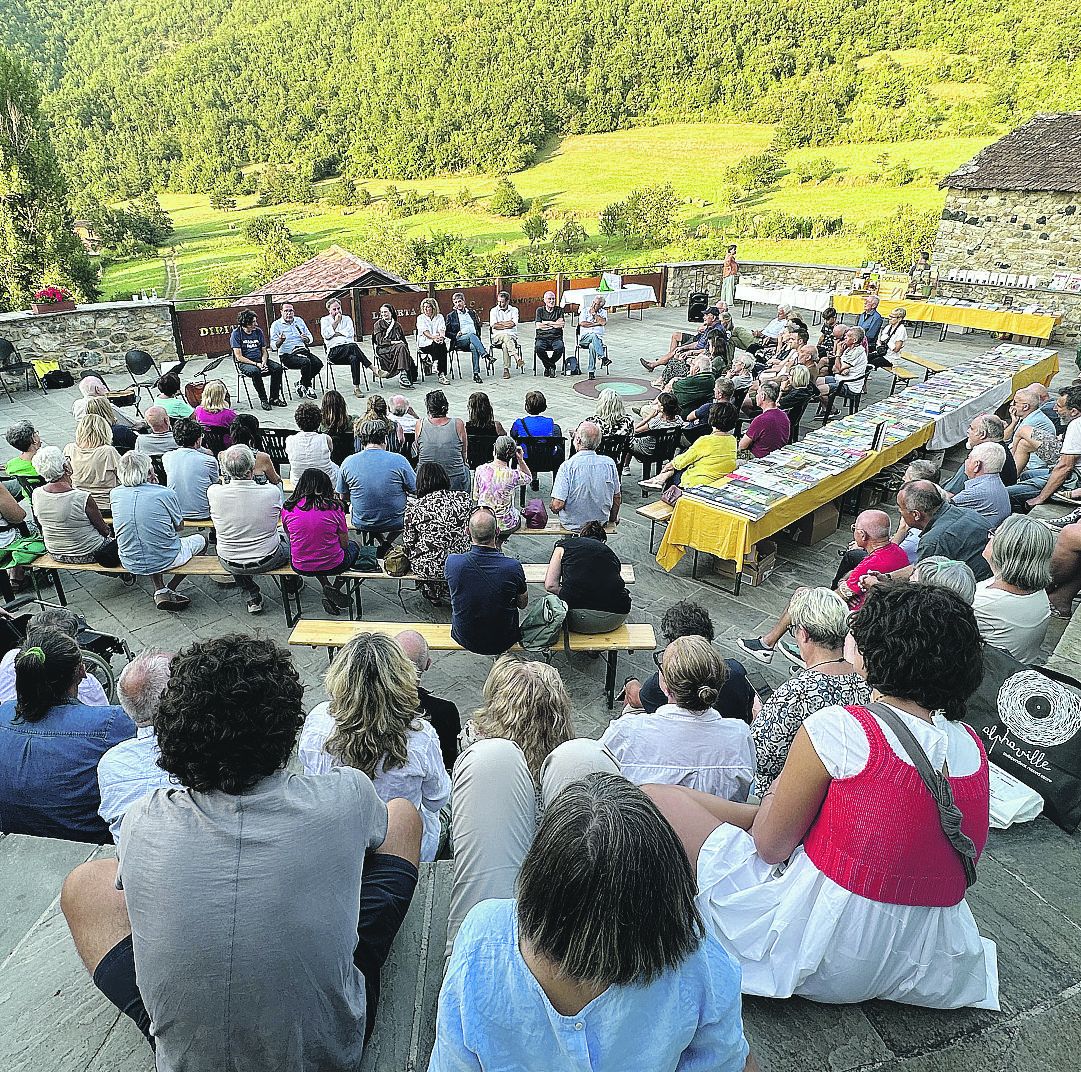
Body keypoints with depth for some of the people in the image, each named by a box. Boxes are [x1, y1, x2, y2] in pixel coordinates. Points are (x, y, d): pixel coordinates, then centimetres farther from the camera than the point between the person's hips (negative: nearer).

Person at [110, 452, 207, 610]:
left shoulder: (115, 494, -5)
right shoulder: (165, 493, -18)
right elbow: (179, 526, -1)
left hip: (130, 564, 4)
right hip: (165, 561, -4)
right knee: (201, 539, 24)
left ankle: (160, 591, 18)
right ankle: (171, 589, 18)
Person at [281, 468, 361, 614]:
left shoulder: (288, 508, -7)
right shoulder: (334, 507, -13)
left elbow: (290, 537, 10)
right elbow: (344, 543, -5)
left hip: (301, 567, 2)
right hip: (333, 566, -2)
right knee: (353, 547, 30)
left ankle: (326, 587, 15)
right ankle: (335, 589, 12)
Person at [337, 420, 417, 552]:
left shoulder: (348, 462, -8)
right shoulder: (398, 460, -16)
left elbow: (343, 496, 4)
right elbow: (416, 491, -5)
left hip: (361, 524, 2)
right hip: (395, 523, -1)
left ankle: (382, 542, 25)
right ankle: (388, 543, 21)